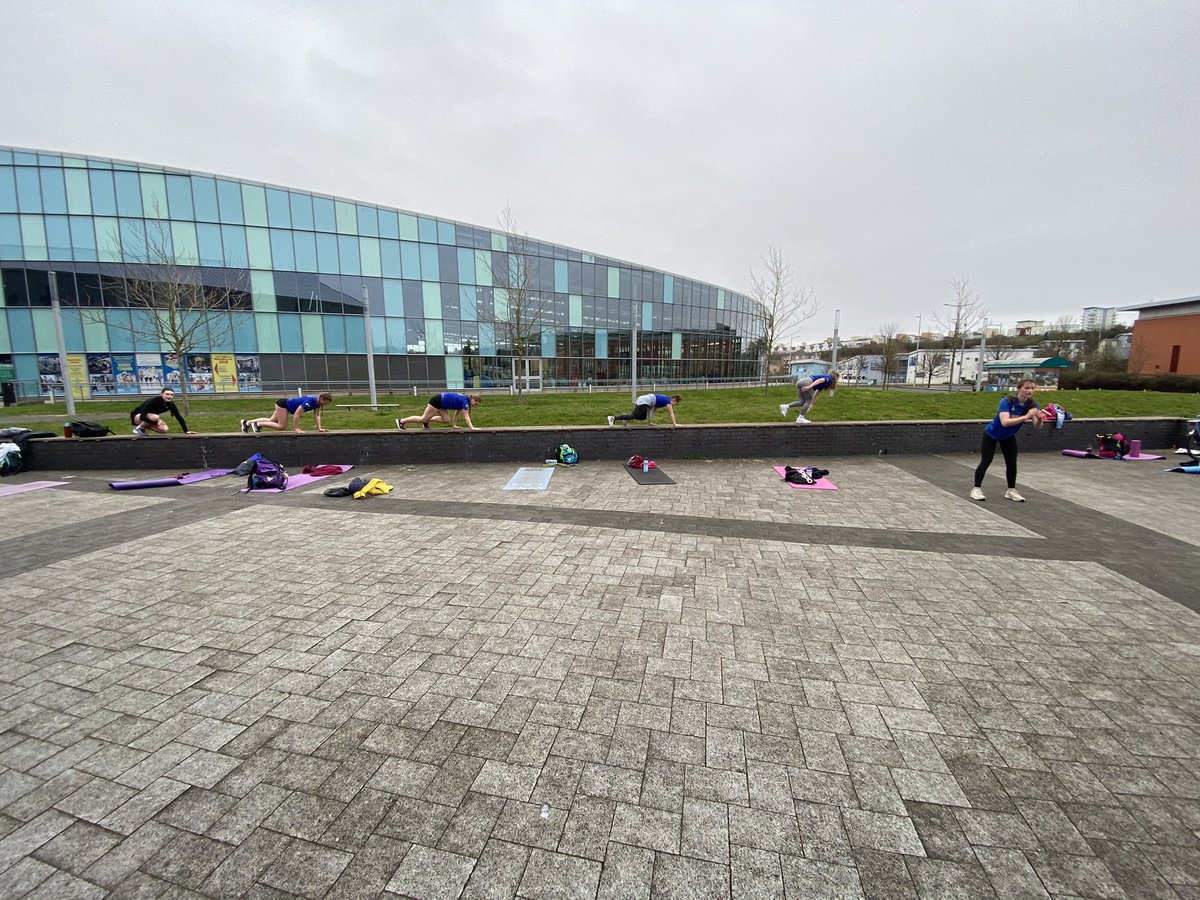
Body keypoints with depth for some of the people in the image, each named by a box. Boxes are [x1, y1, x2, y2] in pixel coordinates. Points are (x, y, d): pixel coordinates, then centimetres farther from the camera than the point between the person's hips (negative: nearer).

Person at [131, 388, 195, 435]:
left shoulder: (171, 405, -17)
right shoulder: (153, 401, -32)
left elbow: (179, 417, -14)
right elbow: (142, 416, -34)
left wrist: (186, 431, -19)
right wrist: (156, 423, -41)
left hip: (149, 417, 5)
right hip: (136, 416, -5)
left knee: (165, 430, -20)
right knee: (155, 417, -37)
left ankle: (143, 426, 6)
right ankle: (139, 428, -9)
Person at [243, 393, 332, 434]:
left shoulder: (317, 402, -11)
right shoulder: (309, 401, -36)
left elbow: (317, 416, -7)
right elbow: (296, 414, -34)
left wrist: (319, 428, -14)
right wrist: (296, 428, -31)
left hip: (285, 404, 9)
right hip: (283, 404, -9)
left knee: (271, 420, 19)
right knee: (282, 426, -6)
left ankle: (247, 422, 31)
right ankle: (258, 424, 5)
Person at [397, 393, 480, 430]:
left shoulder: (463, 400, 7)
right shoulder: (465, 401, -20)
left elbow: (457, 412, 16)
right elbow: (466, 416, -24)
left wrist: (454, 425, 15)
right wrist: (472, 428, -27)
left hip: (441, 402, 9)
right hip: (437, 401, -9)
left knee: (446, 420, 2)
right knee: (423, 418, 0)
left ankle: (426, 421, 14)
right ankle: (402, 421, 11)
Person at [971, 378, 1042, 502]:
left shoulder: (1032, 404, -17)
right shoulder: (1006, 402, -31)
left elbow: (1037, 426, -26)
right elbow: (1005, 422, -44)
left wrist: (1039, 418, -48)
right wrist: (1026, 417, -53)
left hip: (1009, 437, 5)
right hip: (991, 434, -5)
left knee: (1012, 462, 4)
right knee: (986, 461, -6)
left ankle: (1011, 491, 17)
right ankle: (976, 489, 2)